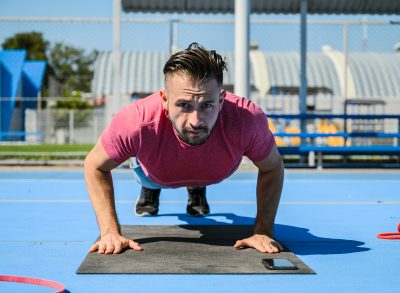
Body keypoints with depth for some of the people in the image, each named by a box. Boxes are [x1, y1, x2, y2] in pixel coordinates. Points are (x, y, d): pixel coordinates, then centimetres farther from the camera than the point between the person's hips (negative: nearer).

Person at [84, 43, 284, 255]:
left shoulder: (247, 120, -47)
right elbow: (95, 167, -26)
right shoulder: (136, 123, -48)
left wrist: (263, 232, -31)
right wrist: (110, 232, -34)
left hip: (215, 176, 1)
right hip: (154, 174, -1)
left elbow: (272, 167, -23)